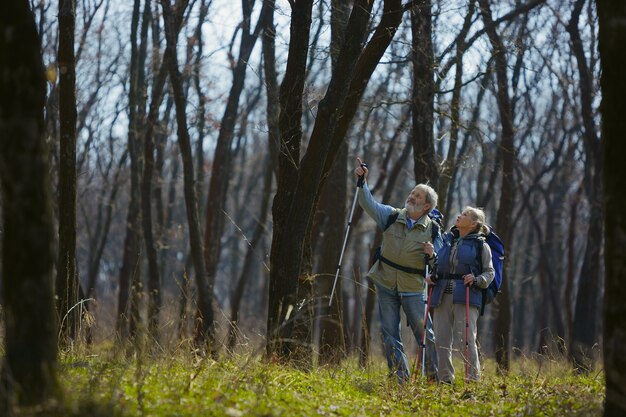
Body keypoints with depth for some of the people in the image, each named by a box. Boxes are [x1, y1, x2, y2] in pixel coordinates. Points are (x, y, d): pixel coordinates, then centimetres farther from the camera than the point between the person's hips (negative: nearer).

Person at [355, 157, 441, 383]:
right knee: (389, 333, 2)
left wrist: (431, 256, -21)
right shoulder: (392, 216, 2)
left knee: (424, 332, -2)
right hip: (386, 284, 2)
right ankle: (400, 377, 9)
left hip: (413, 288, -2)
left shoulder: (432, 230, -2)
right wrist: (363, 182, -23)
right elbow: (369, 204, -10)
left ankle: (435, 376, 9)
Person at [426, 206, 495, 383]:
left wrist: (477, 280, -15)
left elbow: (489, 272, 4)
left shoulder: (480, 245, 4)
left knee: (465, 339, -12)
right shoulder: (446, 239, 17)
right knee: (441, 340, 3)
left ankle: (473, 378, -6)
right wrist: (431, 277, 8)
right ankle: (445, 379, 11)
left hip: (466, 298, -5)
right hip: (442, 297, 5)